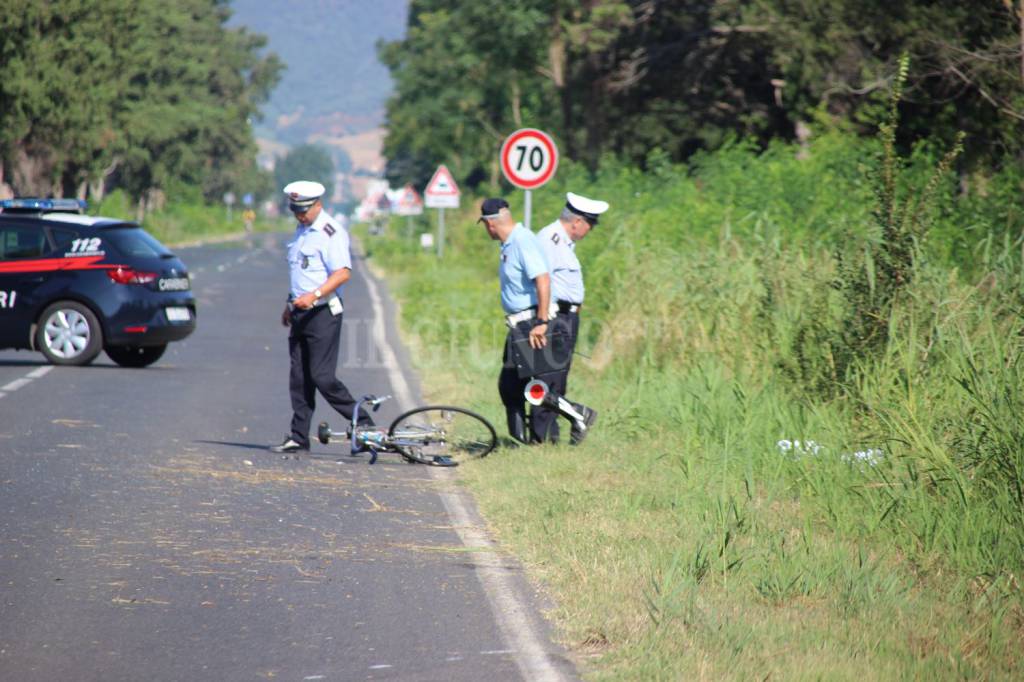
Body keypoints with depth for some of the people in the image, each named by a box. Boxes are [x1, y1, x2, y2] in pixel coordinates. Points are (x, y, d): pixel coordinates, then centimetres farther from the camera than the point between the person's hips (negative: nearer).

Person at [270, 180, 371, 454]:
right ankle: (299, 437, 10)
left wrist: (314, 295, -31)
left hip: (323, 312, -9)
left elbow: (343, 273, -23)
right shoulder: (301, 231, 17)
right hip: (301, 313, 9)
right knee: (299, 378, 7)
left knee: (322, 376, -12)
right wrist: (291, 305, 25)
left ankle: (364, 425, -2)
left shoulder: (331, 233, -13)